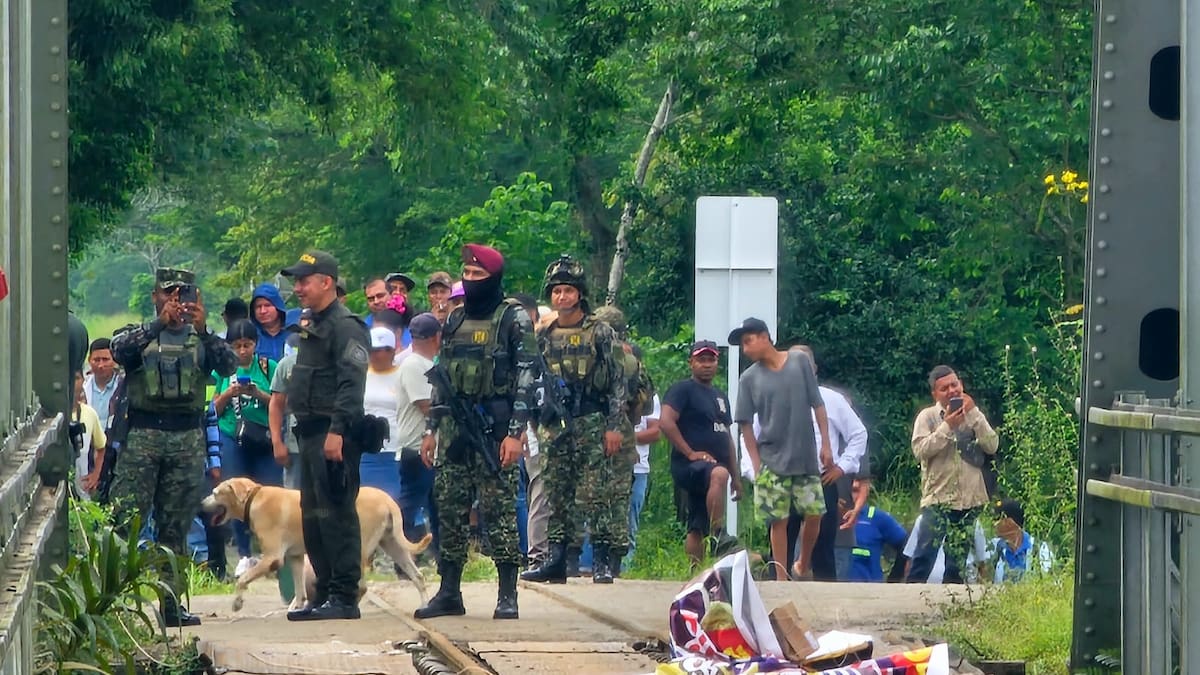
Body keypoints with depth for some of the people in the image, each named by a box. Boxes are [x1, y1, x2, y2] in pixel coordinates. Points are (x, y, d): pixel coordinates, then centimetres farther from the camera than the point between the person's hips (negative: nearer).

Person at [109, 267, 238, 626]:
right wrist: (160, 323, -23)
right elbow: (119, 350, -14)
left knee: (176, 527, 5)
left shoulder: (202, 339, 13)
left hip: (187, 438, 2)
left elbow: (229, 365, -6)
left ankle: (172, 605, 8)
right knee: (125, 520, -10)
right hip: (142, 434, -2)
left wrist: (203, 329, -20)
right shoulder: (140, 334, 9)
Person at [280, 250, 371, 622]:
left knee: (336, 512, -10)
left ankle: (344, 597, -9)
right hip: (310, 432, 10)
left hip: (333, 434, -10)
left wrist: (337, 431, -28)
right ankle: (324, 594, 18)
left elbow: (352, 384, -21)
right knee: (312, 514, 12)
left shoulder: (345, 326, -12)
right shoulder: (309, 323, 19)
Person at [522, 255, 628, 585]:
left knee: (597, 494, -7)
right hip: (556, 426, 4)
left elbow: (618, 381, -3)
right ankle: (556, 560, 9)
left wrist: (614, 425, -10)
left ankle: (601, 561, -6)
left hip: (592, 424, -4)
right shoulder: (543, 337, 12)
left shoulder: (600, 333, -1)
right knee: (557, 494, 6)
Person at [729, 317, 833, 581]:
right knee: (779, 520, -1)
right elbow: (746, 425, 1)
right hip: (772, 462, -1)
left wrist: (826, 445, 0)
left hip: (806, 458, 1)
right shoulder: (749, 379, 1)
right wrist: (757, 464, -5)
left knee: (814, 514, -1)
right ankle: (781, 577, 5)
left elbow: (817, 405, 4)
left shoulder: (800, 362, 2)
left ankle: (804, 567, 21)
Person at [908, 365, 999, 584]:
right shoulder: (928, 416, 3)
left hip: (969, 499, 3)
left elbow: (992, 446, -2)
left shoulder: (974, 416, 11)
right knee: (926, 552, -14)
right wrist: (947, 426, -14)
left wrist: (974, 414, -8)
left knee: (958, 557, 8)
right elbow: (920, 450, -10)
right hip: (937, 498, -3)